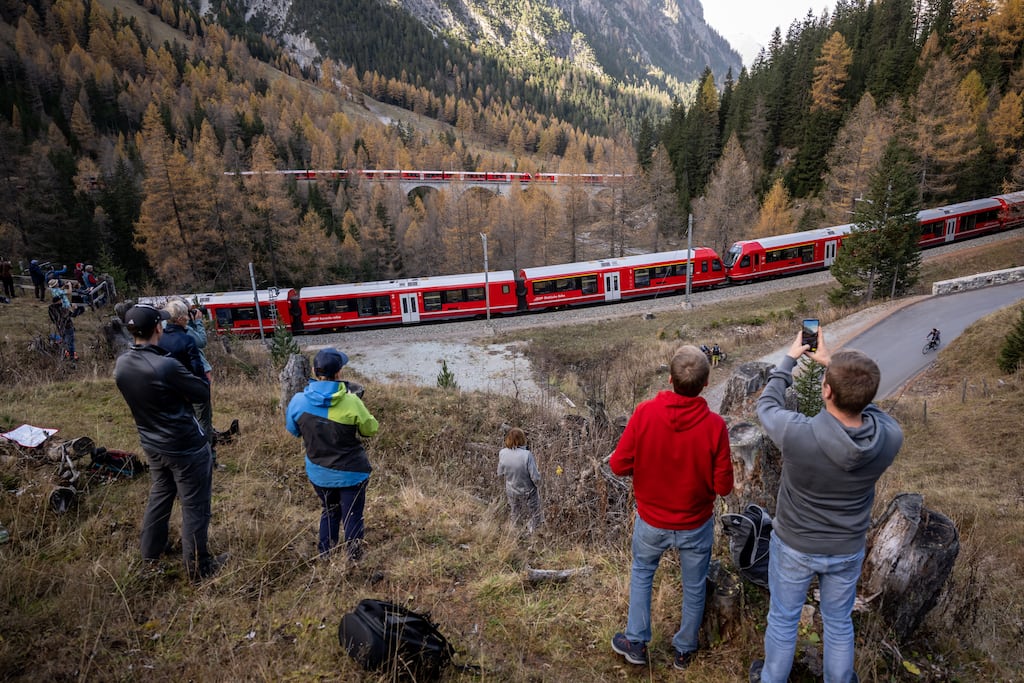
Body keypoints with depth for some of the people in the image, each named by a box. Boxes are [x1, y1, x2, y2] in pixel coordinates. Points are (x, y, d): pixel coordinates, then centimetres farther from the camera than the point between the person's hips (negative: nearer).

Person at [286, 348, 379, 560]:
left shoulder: (298, 401, -14)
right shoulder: (351, 403, -24)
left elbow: (292, 430, 4)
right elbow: (371, 429, -9)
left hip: (318, 472, 4)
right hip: (350, 472, -4)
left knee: (329, 511, 26)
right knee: (352, 516, 13)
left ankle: (325, 556, 34)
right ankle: (353, 559, 21)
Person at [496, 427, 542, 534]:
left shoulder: (502, 453, -20)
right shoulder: (527, 455, -32)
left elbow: (500, 473, -5)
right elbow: (535, 477, -25)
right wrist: (538, 483, -3)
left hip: (511, 492, 4)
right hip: (527, 493, -4)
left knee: (515, 516, 29)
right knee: (533, 517, 22)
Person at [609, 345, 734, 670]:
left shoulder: (644, 413, -23)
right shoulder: (714, 425, -23)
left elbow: (618, 465, -15)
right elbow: (723, 486, -15)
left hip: (651, 521, 0)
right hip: (696, 524, 0)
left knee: (641, 574, 27)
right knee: (694, 587, 24)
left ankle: (636, 643, 38)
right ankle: (685, 650, 44)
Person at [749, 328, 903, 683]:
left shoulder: (798, 433, -36)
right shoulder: (891, 437, -26)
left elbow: (767, 404, -12)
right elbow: (866, 405, -1)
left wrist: (790, 358, 0)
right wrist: (831, 361, 4)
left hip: (794, 546, -2)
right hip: (848, 549, 3)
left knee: (783, 619, 22)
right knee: (839, 622, 27)